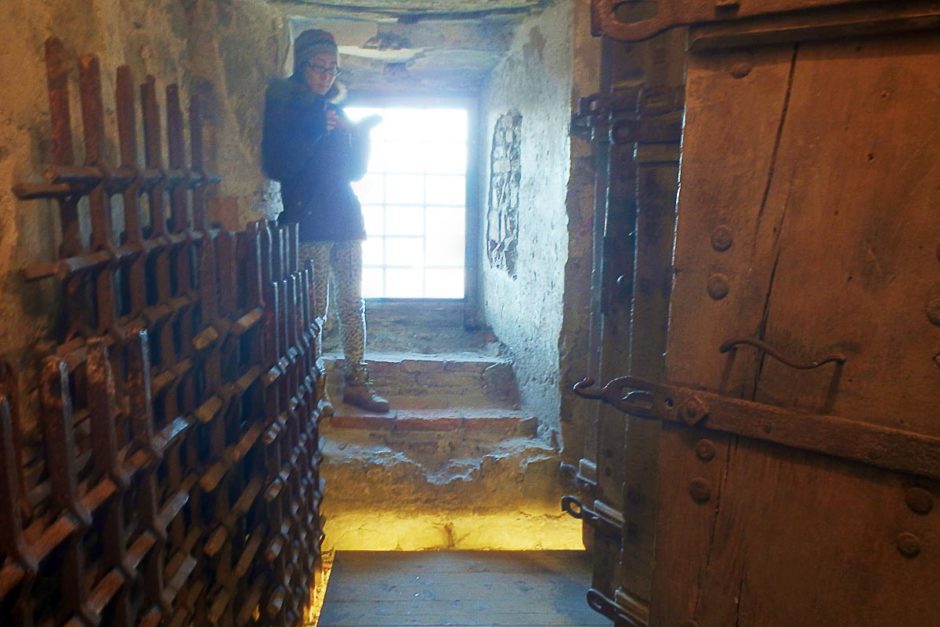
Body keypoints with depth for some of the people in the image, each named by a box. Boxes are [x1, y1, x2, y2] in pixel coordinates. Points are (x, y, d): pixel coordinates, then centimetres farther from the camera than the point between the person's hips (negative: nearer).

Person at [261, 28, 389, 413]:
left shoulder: (336, 112, 18)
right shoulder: (282, 108, 1)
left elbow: (355, 170, 18)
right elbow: (276, 167, -12)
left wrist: (361, 136, -1)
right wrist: (317, 131, -17)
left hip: (345, 219, 6)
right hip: (309, 222, -6)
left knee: (353, 304, 5)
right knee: (313, 310, -6)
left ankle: (356, 382, 13)